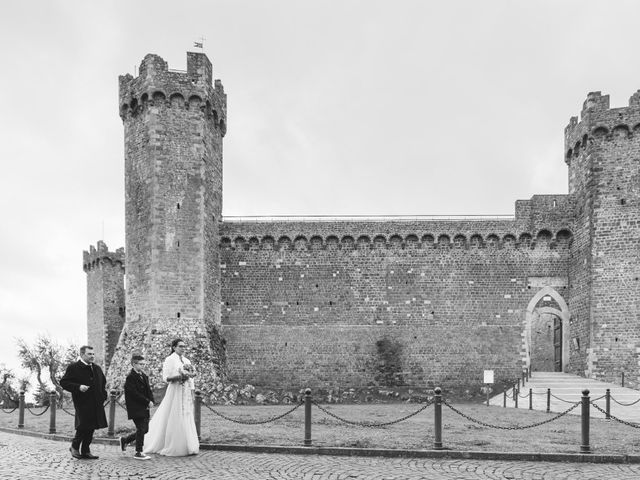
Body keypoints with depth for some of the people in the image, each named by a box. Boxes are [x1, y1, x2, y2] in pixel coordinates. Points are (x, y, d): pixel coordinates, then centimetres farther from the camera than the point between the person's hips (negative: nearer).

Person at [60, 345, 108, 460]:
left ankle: (86, 451, 18)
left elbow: (103, 383, 29)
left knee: (91, 428, 8)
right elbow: (63, 382, -8)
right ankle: (74, 447, 12)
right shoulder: (73, 368, -4)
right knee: (83, 426, -11)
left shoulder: (97, 369, 18)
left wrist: (103, 396, 14)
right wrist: (78, 387, -21)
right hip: (82, 404, -7)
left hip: (96, 405, 7)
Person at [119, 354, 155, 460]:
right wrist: (147, 402, -16)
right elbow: (135, 394, -18)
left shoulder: (144, 376, 15)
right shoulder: (130, 377, -12)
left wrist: (151, 401, -3)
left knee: (144, 430, 9)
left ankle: (125, 440, 28)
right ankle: (138, 453, 4)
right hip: (136, 409, -8)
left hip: (144, 408, 8)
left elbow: (148, 390, 15)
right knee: (141, 429, -7)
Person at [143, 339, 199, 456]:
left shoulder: (187, 361, 13)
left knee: (187, 420, 5)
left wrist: (192, 393, 7)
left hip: (186, 393, 6)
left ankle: (188, 446, 9)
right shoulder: (169, 360, -5)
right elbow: (165, 378, -11)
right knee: (174, 420, -3)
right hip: (175, 392, -6)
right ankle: (171, 447, 7)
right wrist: (180, 376, -23)